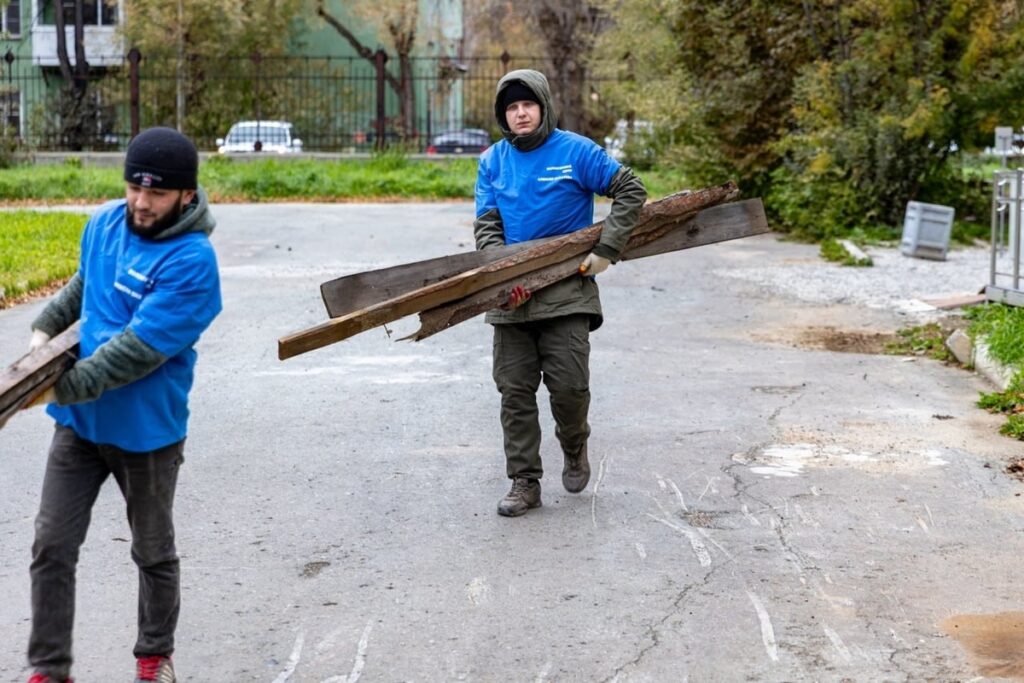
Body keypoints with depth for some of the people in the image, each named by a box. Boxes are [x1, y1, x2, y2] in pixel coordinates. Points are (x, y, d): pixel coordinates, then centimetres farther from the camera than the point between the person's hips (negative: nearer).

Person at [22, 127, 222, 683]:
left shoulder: (191, 261, -23)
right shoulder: (105, 223, -2)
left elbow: (139, 350, -27)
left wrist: (63, 387, -27)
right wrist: (45, 327, 4)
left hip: (146, 429, -5)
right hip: (79, 421, 5)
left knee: (153, 553, 15)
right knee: (52, 547, 4)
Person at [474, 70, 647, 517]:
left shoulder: (575, 151, -4)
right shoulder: (493, 161, 7)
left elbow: (630, 191, -2)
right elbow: (486, 225, 5)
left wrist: (607, 250, -9)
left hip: (566, 290, -3)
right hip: (511, 294, 3)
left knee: (569, 385, -9)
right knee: (514, 391, 3)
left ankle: (574, 447, 23)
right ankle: (524, 483, 12)